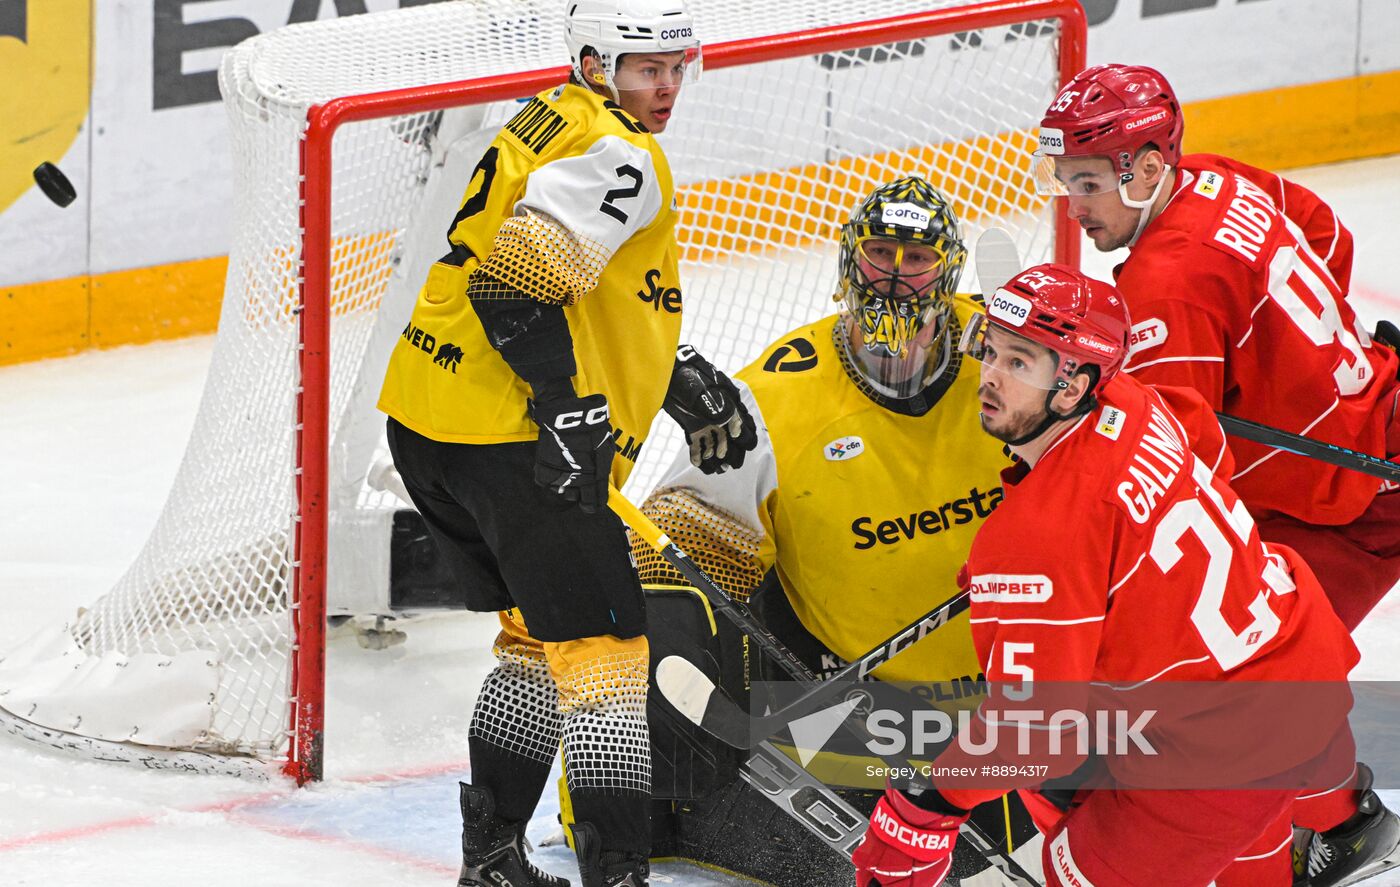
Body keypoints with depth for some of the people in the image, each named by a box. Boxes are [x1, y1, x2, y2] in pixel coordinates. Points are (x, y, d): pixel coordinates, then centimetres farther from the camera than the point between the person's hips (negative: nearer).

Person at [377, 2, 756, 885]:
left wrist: (680, 378, 25)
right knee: (602, 644, -6)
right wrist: (570, 405, -25)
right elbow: (518, 281, -26)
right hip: (505, 433, -10)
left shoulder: (554, 123, 19)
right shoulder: (618, 156, -13)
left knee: (541, 631, 22)